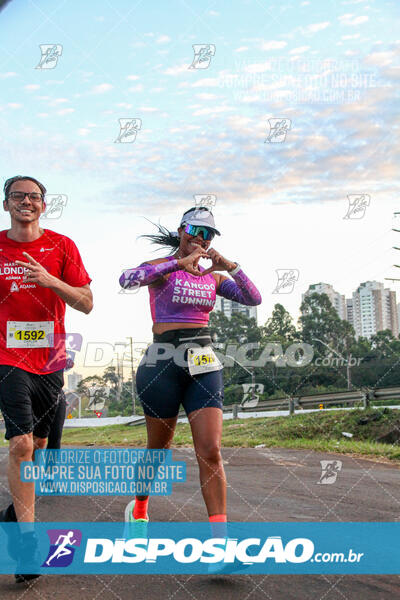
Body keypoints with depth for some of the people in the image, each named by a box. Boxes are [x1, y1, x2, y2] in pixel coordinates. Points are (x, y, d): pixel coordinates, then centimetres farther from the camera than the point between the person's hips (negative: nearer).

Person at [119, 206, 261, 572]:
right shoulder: (162, 267, 1)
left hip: (204, 364, 3)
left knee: (211, 452, -9)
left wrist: (230, 266, -9)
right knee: (159, 449, 10)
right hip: (164, 363, -3)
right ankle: (138, 510, 38)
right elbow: (126, 279, -21)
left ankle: (221, 543, -9)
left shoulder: (213, 277, 15)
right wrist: (179, 263, -26)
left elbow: (254, 299, 4)